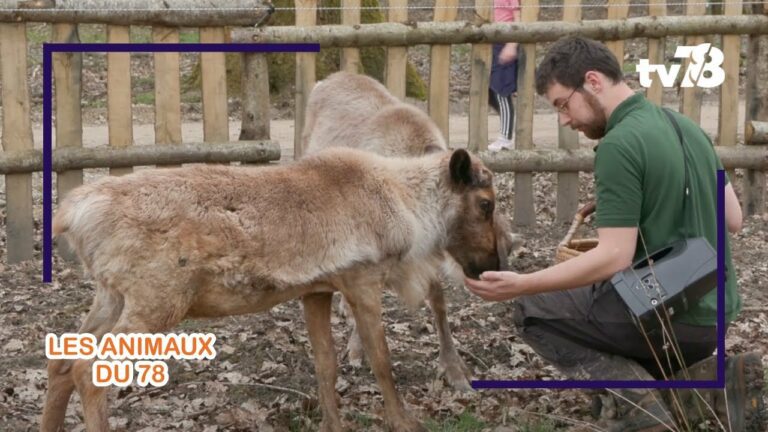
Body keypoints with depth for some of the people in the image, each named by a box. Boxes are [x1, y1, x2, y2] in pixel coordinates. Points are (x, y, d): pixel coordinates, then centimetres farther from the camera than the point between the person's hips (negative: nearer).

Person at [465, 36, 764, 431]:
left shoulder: (619, 144, -18)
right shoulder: (686, 127, 9)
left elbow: (613, 259, -22)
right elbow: (733, 220, 14)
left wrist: (519, 285, -22)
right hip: (713, 314, 8)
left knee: (533, 311, 13)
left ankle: (633, 395, -4)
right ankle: (714, 380, 2)